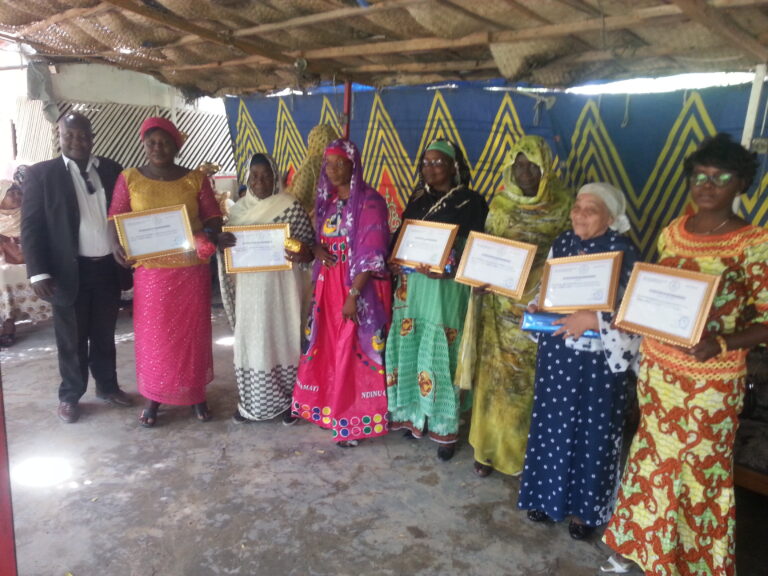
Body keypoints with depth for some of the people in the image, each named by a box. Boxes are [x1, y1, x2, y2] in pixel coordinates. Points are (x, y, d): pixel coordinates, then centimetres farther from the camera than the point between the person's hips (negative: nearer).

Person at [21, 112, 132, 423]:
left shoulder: (111, 169, 5)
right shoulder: (41, 173, -3)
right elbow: (31, 227, -5)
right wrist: (38, 272, -13)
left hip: (108, 267, 3)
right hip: (70, 271, -2)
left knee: (104, 334, 17)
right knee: (72, 339, 9)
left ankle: (107, 386, 33)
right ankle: (70, 395, 27)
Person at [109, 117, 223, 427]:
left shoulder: (196, 178, 3)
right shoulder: (129, 178, 4)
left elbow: (214, 217, 2)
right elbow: (116, 217, 3)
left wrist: (207, 236, -19)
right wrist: (117, 242, -16)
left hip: (191, 269, 0)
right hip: (150, 271, 0)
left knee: (192, 332, 7)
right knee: (153, 335, 6)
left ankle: (195, 394, 21)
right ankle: (153, 397, 20)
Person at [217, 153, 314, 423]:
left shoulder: (291, 206, -5)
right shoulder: (238, 208, 8)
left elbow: (310, 244, -3)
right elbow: (227, 244, 13)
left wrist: (302, 253, -26)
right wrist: (221, 242, -11)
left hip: (281, 285, -3)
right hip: (249, 286, 4)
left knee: (282, 337, 4)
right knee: (251, 340, 7)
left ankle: (286, 400, 18)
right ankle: (252, 401, 20)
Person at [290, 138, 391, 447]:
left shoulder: (370, 201, -11)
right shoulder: (327, 199, 10)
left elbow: (372, 253, -17)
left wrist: (353, 294, -21)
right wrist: (316, 249, -5)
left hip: (359, 287, -7)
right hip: (328, 285, 7)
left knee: (354, 351, -1)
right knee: (328, 349, 12)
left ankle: (355, 420, 12)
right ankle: (331, 407, 29)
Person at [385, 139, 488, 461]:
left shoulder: (471, 203, -3)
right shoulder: (418, 199, 15)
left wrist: (444, 268, -22)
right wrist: (396, 260, -5)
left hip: (445, 289, -5)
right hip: (412, 286, 6)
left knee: (440, 356, -4)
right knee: (411, 350, 8)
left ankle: (445, 429, 9)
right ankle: (415, 415, 24)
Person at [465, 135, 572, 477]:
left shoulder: (562, 205, -2)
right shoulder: (501, 203, 7)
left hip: (538, 305, -3)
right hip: (499, 303, 3)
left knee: (529, 378, 2)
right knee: (495, 374, 7)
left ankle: (525, 451, 19)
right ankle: (490, 447, 21)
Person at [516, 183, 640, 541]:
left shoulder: (624, 254, -13)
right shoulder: (562, 244, 4)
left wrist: (592, 320, -27)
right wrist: (536, 308, -5)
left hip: (597, 360, -5)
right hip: (556, 354, 5)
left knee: (592, 432, 9)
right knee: (552, 424, 15)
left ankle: (586, 508, 28)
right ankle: (549, 495, 35)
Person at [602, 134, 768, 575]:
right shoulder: (672, 231, 4)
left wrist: (722, 343, -27)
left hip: (711, 379, -5)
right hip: (658, 365, 5)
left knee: (700, 471, 8)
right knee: (653, 457, 17)